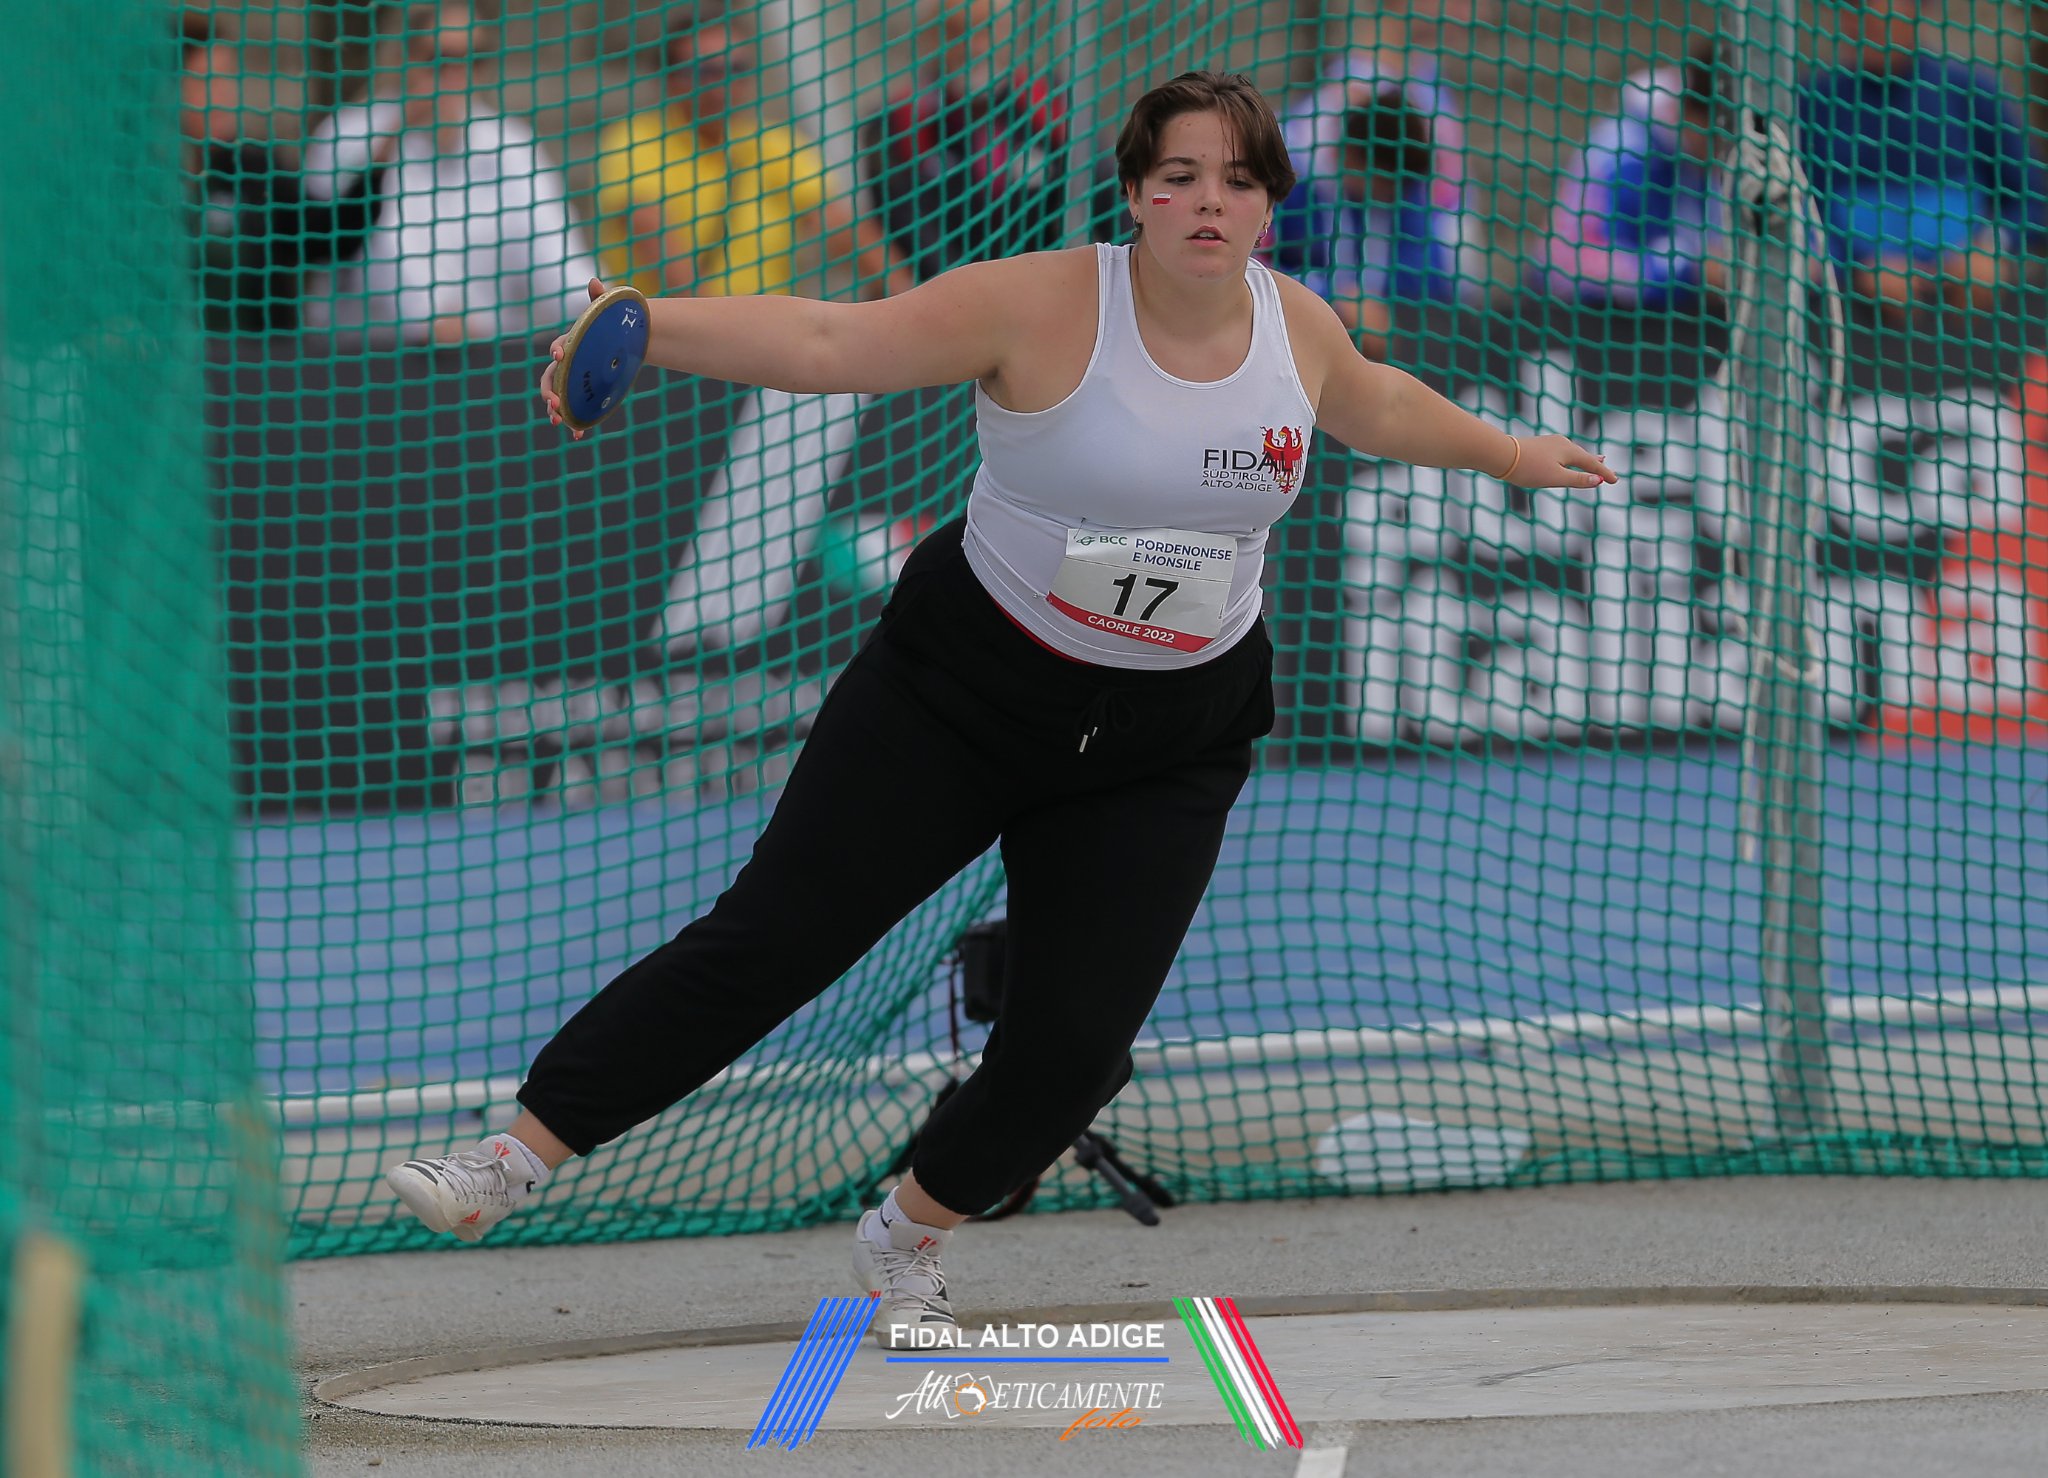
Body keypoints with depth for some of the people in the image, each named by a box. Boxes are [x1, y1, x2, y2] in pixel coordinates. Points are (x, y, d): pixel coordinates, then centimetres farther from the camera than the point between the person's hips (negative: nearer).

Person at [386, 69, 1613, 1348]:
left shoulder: (1299, 329, -3)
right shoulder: (1045, 308, -17)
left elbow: (1372, 403, 21)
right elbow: (828, 343, -23)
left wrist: (1512, 455, 34)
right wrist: (644, 325, -35)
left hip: (1166, 747, 3)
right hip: (963, 687, -3)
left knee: (1075, 1043, -5)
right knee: (768, 940, -7)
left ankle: (908, 1241, 22)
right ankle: (515, 1161, 1)